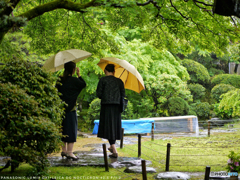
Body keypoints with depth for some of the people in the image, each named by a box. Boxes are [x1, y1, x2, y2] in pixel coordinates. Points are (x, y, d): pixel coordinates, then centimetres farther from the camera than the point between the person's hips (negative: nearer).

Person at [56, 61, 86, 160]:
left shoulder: (60, 80, 3)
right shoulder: (74, 80, -12)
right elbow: (84, 84, 3)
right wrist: (79, 75, 10)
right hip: (71, 108, -6)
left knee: (64, 127, 14)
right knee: (71, 128, 0)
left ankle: (64, 150, 21)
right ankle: (69, 152, -1)